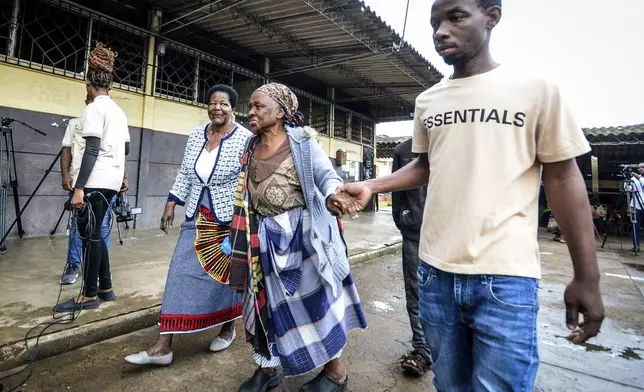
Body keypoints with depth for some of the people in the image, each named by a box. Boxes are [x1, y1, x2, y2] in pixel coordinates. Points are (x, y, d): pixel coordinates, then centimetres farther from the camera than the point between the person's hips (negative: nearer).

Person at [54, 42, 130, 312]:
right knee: (94, 233, 15)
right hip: (111, 181, 8)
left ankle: (89, 295, 7)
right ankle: (105, 287, 20)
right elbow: (126, 148, 19)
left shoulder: (94, 108, -8)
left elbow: (92, 150, -16)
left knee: (90, 234, -2)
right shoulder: (119, 111, 15)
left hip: (95, 181, -8)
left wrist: (79, 187, -18)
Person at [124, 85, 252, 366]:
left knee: (225, 273, 8)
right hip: (198, 216, 5)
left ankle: (228, 327, 33)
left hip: (230, 218, -5)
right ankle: (163, 346, 11)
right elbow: (185, 173, 13)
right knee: (182, 272, 2)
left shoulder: (245, 139, -11)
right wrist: (172, 202, 7)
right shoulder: (196, 135, 6)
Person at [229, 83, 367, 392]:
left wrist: (332, 195, -35)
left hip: (302, 231, -5)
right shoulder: (251, 148, 11)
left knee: (315, 295, 5)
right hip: (265, 236, 6)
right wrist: (239, 234, 19)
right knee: (268, 300, 13)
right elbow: (244, 193, 17)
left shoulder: (301, 140, -6)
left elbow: (326, 174, -12)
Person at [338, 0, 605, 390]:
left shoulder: (537, 89, -3)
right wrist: (371, 186, 2)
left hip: (506, 277, -4)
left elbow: (563, 178, -2)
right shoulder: (427, 101, 8)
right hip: (435, 271, 4)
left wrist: (587, 277, -2)